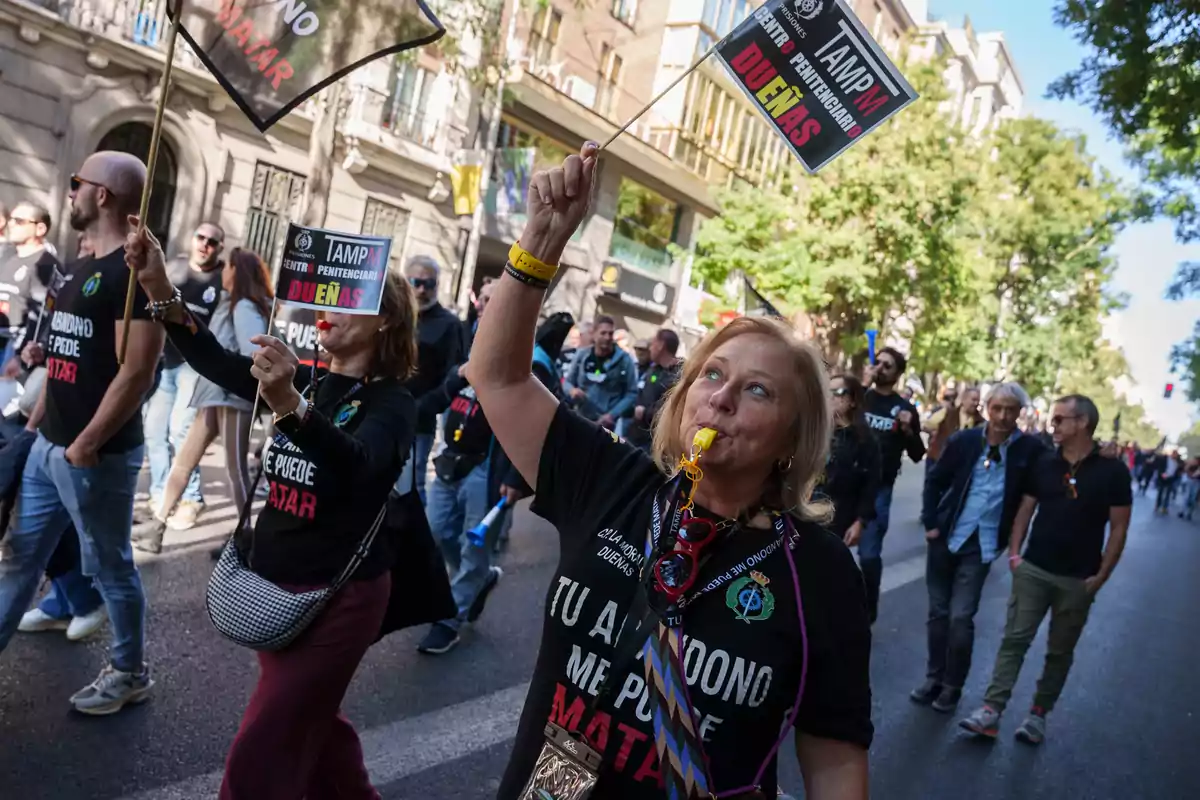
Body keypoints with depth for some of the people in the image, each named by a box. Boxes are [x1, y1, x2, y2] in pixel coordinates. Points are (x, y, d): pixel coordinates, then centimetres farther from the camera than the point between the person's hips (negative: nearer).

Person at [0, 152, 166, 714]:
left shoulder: (133, 272, -16)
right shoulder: (79, 270, 14)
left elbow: (137, 374, -22)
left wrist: (86, 445, -19)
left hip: (97, 456, -9)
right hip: (48, 448, 9)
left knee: (110, 568, 5)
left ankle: (130, 674, 23)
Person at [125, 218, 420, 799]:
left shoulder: (391, 403, -16)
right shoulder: (306, 379, 5)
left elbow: (355, 463, -36)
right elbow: (217, 363, -6)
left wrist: (289, 406, -53)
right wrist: (160, 289, -19)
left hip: (338, 595, -7)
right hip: (271, 582, 7)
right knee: (308, 721, 25)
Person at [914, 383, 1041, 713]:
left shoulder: (1030, 449, -6)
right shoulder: (964, 440, -3)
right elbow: (935, 481, 5)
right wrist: (930, 523, 0)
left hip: (982, 546, -2)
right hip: (944, 538, 2)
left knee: (960, 618, -4)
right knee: (938, 613, 11)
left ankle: (952, 687, 15)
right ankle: (933, 678, 27)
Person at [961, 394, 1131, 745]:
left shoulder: (1112, 470, -7)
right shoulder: (1044, 462, 1)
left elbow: (1118, 527, -4)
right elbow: (1025, 509, 7)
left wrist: (1100, 576, -7)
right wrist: (1014, 552, -1)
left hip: (1077, 579, -1)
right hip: (1033, 569, 2)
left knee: (1060, 651, 11)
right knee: (1014, 640, -1)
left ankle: (1038, 713, 23)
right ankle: (991, 710, 0)